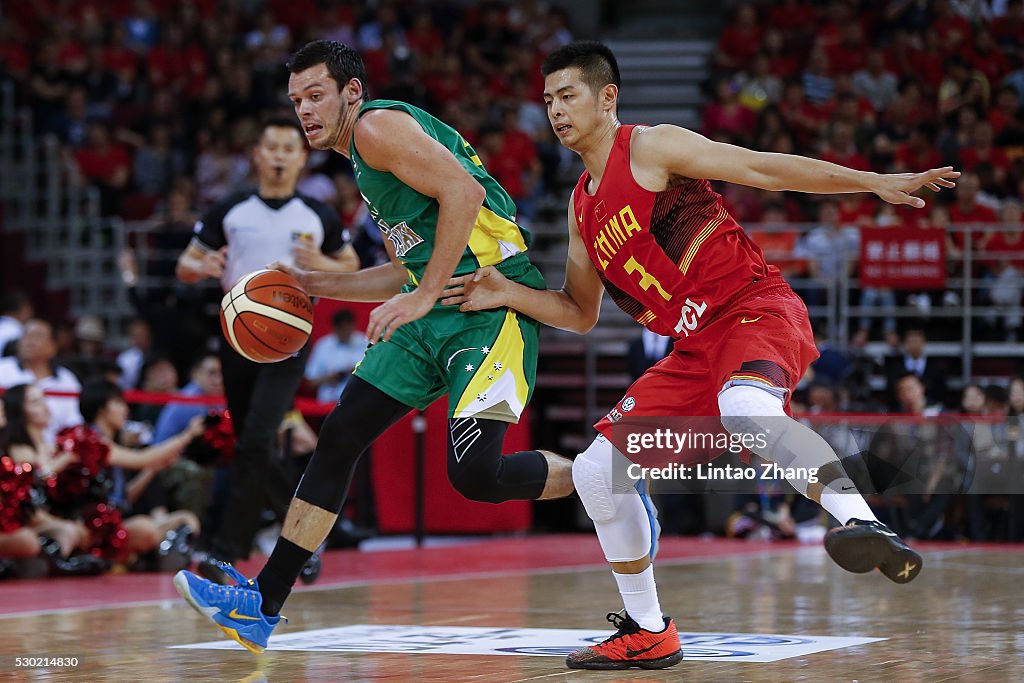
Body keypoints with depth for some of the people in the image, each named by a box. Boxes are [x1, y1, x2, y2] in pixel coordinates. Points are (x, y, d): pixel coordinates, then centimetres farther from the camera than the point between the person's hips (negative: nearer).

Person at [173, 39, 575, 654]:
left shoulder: (378, 126, -9)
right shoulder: (367, 163, 22)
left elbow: (464, 190, -22)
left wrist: (426, 296, -21)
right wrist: (315, 286, 22)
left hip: (493, 304, -10)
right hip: (435, 309, 10)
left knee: (475, 474, -20)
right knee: (340, 437, 3)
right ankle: (261, 607, 5)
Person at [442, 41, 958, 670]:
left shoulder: (652, 147, -4)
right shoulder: (582, 207, 18)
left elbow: (763, 168, -11)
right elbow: (581, 314, 24)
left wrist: (876, 183, -18)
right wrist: (509, 294, 8)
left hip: (758, 311, -8)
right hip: (696, 351, 8)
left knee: (746, 409, -41)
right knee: (598, 468, 3)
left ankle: (868, 528, -52)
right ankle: (649, 634, 15)